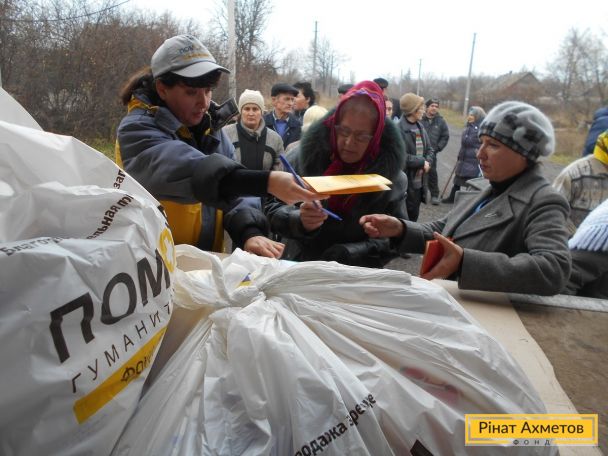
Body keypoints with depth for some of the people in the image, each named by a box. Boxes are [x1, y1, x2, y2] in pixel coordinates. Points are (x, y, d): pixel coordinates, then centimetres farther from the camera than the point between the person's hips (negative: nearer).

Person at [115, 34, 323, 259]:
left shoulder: (211, 127, 6)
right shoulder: (136, 130, -12)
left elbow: (235, 190, -1)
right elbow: (190, 172, -30)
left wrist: (251, 232, -18)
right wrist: (265, 182, -39)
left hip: (208, 260, 3)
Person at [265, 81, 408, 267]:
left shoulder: (392, 175, -5)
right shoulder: (307, 154, -5)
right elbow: (274, 209, -1)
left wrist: (352, 253, -17)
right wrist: (298, 220, -21)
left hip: (358, 274, 1)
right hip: (298, 266, 0)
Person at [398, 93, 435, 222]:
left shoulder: (420, 127, 10)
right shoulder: (399, 129, -15)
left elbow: (430, 150, 13)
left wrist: (427, 162, -9)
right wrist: (422, 162, -12)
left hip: (419, 181, 7)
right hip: (405, 183, -7)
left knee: (413, 216, 17)